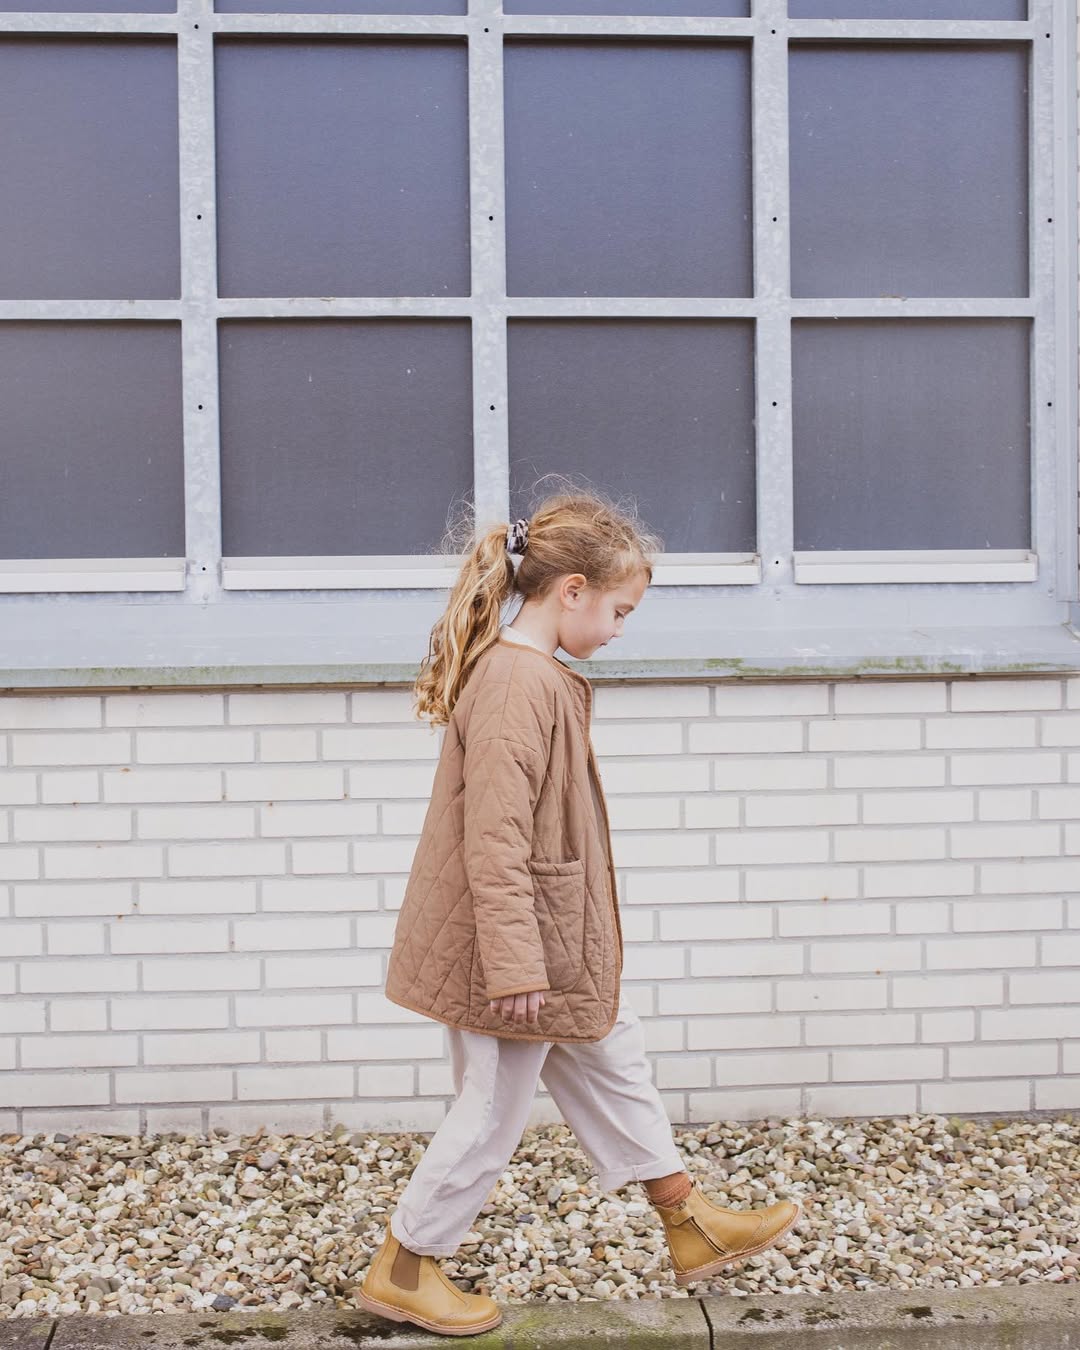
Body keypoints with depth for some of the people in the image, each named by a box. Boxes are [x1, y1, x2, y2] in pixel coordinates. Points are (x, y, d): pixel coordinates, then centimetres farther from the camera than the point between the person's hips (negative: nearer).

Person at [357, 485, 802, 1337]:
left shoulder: (535, 672, 8)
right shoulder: (519, 684, -25)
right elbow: (494, 844, -27)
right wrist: (516, 968, -25)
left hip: (561, 946, 11)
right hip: (521, 948, -11)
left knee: (613, 1062, 19)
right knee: (492, 1112, 4)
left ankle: (692, 1230, 34)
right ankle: (401, 1273, 20)